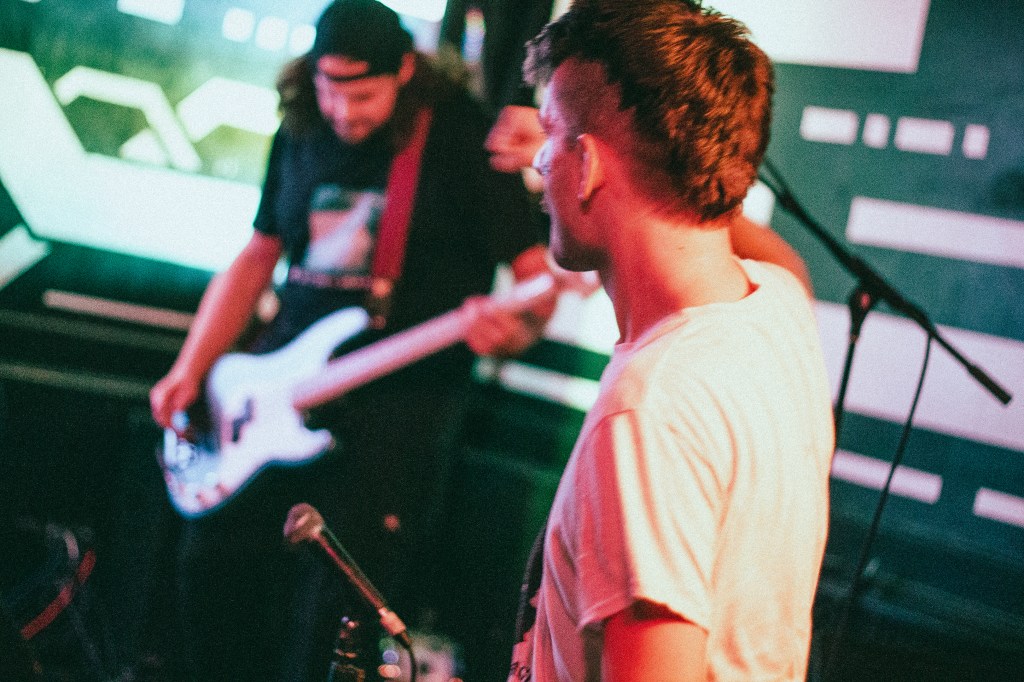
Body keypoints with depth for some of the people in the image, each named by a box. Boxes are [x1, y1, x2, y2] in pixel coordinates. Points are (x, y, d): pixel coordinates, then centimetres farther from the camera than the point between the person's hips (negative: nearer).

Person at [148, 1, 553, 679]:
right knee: (214, 558, -1)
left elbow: (537, 271, -6)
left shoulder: (465, 139, -7)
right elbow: (257, 259, 17)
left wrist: (516, 328, -29)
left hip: (404, 391, -5)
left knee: (341, 593, -12)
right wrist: (190, 370, 8)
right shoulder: (300, 135, 9)